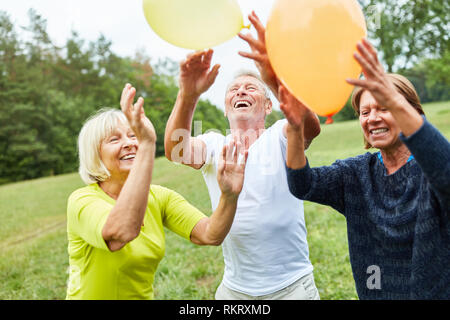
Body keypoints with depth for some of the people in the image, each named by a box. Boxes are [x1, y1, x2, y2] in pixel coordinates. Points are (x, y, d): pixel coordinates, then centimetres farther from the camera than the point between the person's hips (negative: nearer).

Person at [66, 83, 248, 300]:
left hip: (144, 294, 3)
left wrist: (229, 196, -28)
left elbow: (210, 235, -11)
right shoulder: (82, 200, -14)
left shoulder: (159, 198, 0)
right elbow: (121, 232, -34)